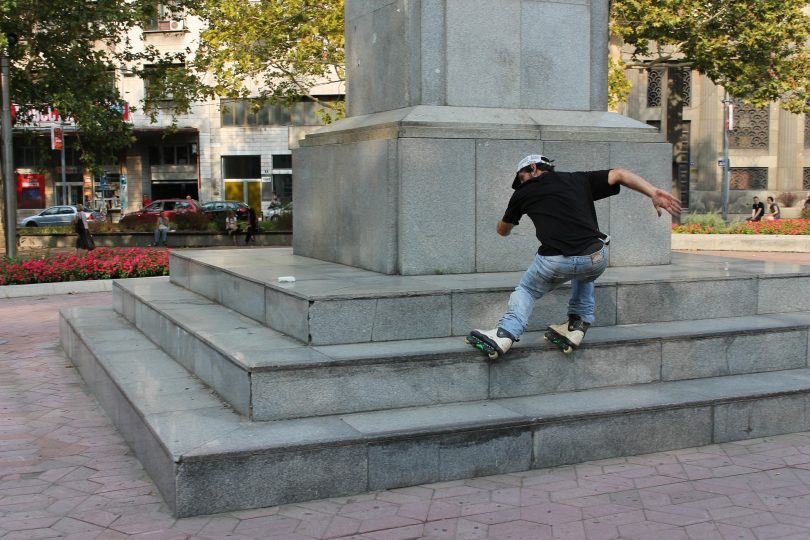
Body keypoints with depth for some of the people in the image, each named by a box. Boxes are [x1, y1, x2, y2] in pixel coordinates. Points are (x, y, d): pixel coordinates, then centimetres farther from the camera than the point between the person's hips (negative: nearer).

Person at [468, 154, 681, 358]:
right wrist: (653, 192, 3)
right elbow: (619, 174, 9)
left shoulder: (523, 193, 18)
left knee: (525, 290, 24)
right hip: (596, 260, 2)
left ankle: (506, 333, 3)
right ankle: (578, 324, 28)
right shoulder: (580, 180, 21)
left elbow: (503, 231, 33)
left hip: (555, 262, -2)